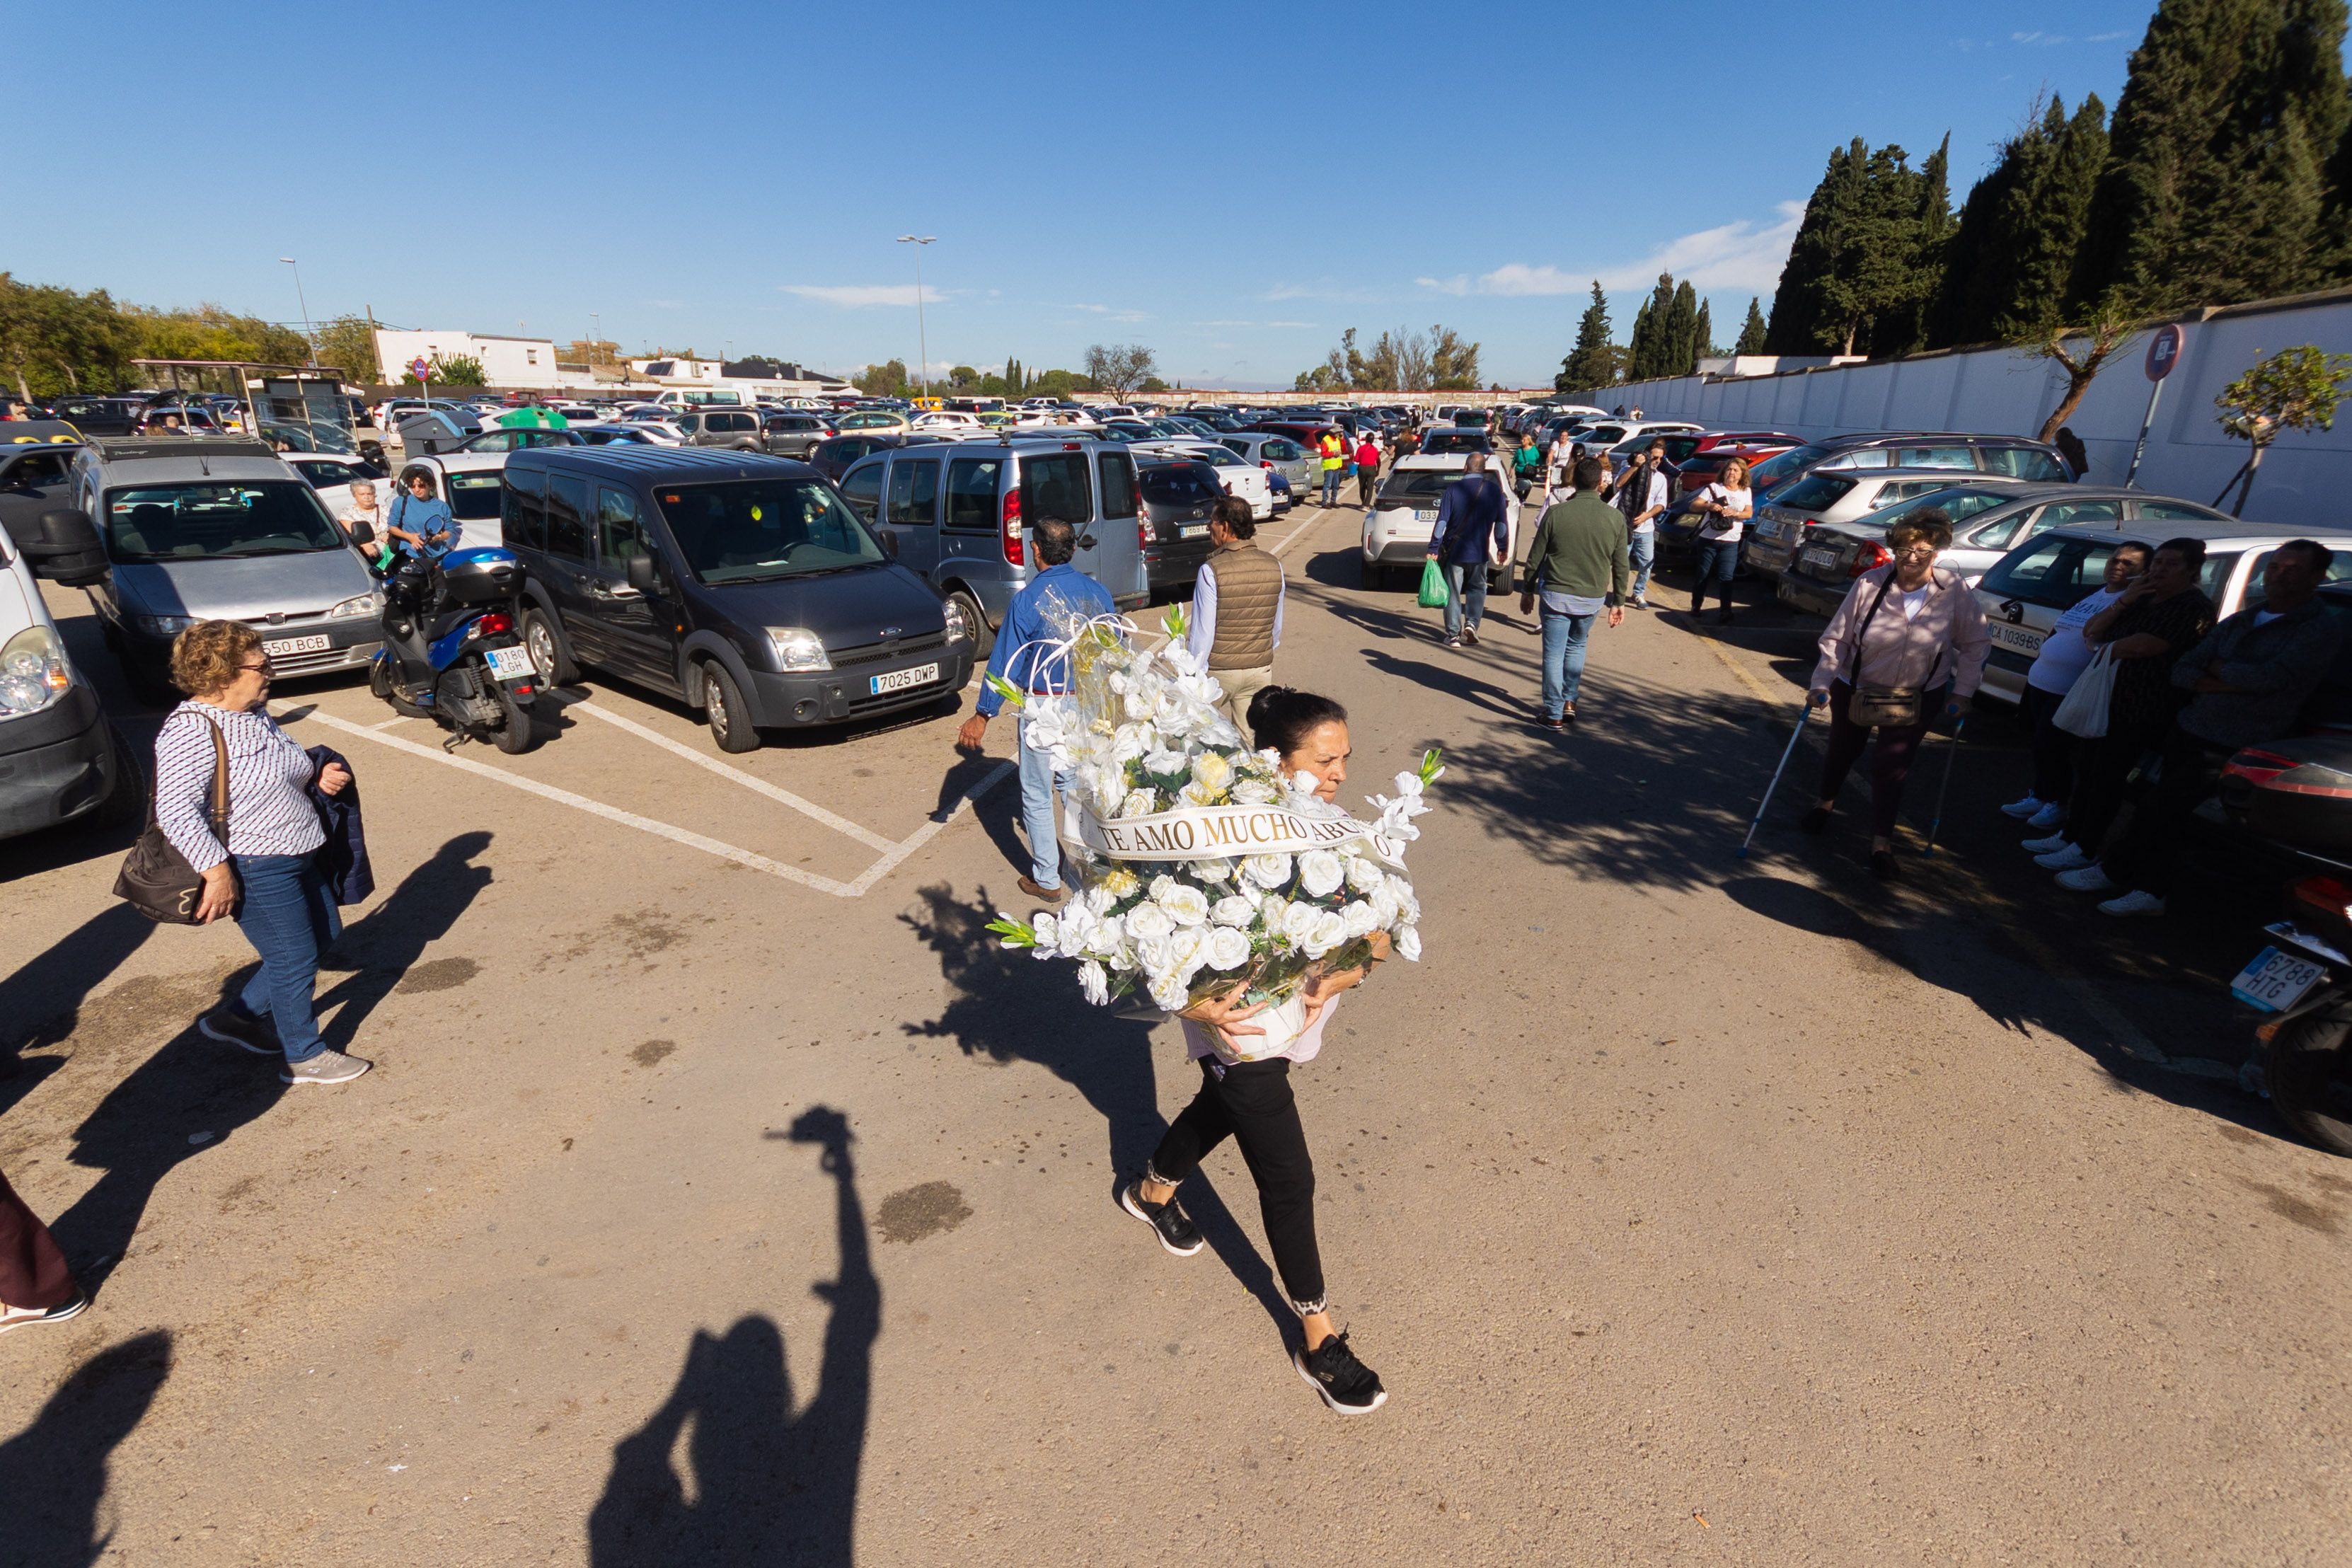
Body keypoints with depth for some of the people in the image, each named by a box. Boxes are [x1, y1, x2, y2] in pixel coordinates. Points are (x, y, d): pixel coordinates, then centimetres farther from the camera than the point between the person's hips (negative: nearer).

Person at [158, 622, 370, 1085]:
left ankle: (238, 1017, 36)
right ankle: (305, 1057, 20)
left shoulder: (255, 715, 9)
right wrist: (217, 872, -27)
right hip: (255, 870, -10)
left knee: (324, 934, 20)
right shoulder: (190, 731, -20)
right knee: (295, 960, 1)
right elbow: (175, 811, -26)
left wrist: (317, 776, 4)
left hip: (296, 856, 10)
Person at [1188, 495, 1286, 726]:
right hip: (1261, 670, 4)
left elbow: (1201, 632, -16)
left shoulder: (1212, 571, -18)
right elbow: (1277, 624, 8)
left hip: (1218, 672, -4)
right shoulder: (1274, 566, -3)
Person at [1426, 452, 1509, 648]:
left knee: (1453, 593, 7)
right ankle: (1472, 623, 4)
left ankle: (1453, 635, 7)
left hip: (1454, 551, -2)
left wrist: (1433, 549, -7)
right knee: (1477, 589, 21)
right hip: (1479, 552, 2)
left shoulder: (1454, 488, -7)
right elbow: (1501, 522, 3)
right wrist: (1503, 548, 15)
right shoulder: (1494, 490, -1)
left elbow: (1442, 520, -10)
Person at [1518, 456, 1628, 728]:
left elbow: (1535, 558, -3)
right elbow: (1620, 566, 3)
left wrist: (1528, 591, 9)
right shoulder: (1615, 518, -3)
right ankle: (1570, 702, 25)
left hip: (1557, 594, -3)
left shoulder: (1556, 513, -9)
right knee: (1576, 647, 24)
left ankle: (1554, 714, 7)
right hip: (1593, 598, 3)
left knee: (1554, 654, 5)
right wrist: (1619, 601, 13)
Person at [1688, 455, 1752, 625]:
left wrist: (1735, 513, -18)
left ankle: (1726, 613, -6)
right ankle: (1696, 608, 21)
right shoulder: (1714, 488, 3)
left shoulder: (1745, 492, 11)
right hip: (1708, 539, -1)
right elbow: (1694, 506, -5)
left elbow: (1749, 513, 3)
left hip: (1730, 543, 1)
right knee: (1703, 576, 7)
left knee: (1725, 578, -6)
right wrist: (1709, 506, -25)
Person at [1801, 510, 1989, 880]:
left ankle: (1882, 844, 3)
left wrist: (1962, 692, -6)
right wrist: (1821, 683, -17)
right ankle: (1826, 804, 46)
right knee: (1843, 751, 17)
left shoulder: (1956, 592, -15)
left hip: (1918, 696, -1)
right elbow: (1837, 637, -12)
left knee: (1891, 766, -7)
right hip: (1855, 687, 1)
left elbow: (1977, 644, -3)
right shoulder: (1869, 584, -19)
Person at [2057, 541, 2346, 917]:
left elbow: (2269, 678, -20)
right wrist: (2230, 683, -11)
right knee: (2169, 815, 7)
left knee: (2159, 809, -10)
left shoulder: (2323, 629, -5)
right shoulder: (2238, 622, 14)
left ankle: (2113, 872, 4)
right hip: (2187, 730, 6)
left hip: (2232, 748, -6)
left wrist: (2216, 667, -4)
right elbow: (2180, 672, 6)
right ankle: (2150, 890, 14)